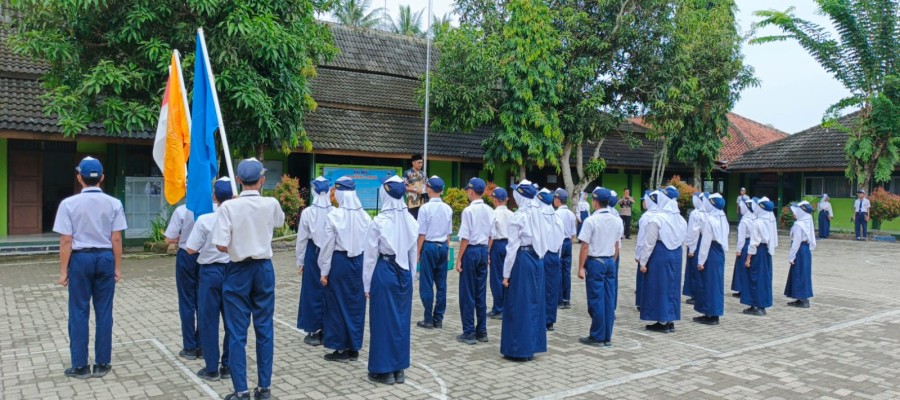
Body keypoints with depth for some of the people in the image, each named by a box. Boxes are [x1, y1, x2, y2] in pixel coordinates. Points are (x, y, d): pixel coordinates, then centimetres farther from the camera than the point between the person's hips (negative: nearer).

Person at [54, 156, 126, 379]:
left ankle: (80, 366, 14)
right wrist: (117, 267, 6)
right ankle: (102, 364, 15)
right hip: (105, 258, 2)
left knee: (79, 313, 7)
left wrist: (63, 271, 0)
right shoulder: (113, 203, -3)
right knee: (104, 312, 8)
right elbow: (116, 239, -2)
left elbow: (66, 241, -8)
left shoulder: (69, 203, -8)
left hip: (80, 258, -1)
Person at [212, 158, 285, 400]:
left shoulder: (228, 206, -14)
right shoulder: (271, 204, -5)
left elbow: (221, 245, -17)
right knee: (264, 329, 11)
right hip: (264, 269, 3)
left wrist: (235, 248, 4)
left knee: (237, 332, 5)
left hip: (238, 271, -2)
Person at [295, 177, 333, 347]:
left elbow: (302, 239, -4)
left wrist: (300, 261, 7)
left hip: (313, 254, -2)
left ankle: (315, 331, 13)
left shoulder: (307, 212, -11)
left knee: (313, 291, 8)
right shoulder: (335, 212, -8)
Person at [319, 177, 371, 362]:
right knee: (356, 303, 12)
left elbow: (328, 245, -9)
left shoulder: (334, 216, -12)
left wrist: (324, 271, -1)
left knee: (338, 303, 7)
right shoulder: (364, 215, -2)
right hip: (359, 261, 4)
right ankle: (354, 348, 20)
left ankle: (341, 349, 14)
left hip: (339, 262, -4)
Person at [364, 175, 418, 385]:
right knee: (401, 319, 12)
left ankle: (384, 370, 12)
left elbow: (370, 255, -8)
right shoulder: (410, 220, 1)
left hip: (384, 272, -5)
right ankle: (399, 369, 21)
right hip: (404, 273, 5)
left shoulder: (379, 222, -13)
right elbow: (413, 252, 8)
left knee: (383, 319, 5)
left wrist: (367, 284, 1)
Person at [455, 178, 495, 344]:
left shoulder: (469, 210, -14)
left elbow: (465, 238, -15)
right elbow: (491, 235, 9)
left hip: (471, 250, -6)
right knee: (481, 292, 12)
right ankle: (482, 331, 18)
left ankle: (469, 332, 6)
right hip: (484, 250, 6)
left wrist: (459, 259, -9)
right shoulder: (489, 211, 5)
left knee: (467, 293, 2)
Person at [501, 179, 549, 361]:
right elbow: (543, 241, 7)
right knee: (533, 302, 13)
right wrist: (537, 257, 14)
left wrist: (506, 274, -8)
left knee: (518, 304, 2)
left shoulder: (519, 216, -12)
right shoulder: (538, 214, 6)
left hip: (522, 259, -7)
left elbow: (512, 246, -12)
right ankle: (531, 347, 22)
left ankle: (519, 349, 9)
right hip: (537, 259, 7)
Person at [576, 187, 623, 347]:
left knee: (596, 300, 1)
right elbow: (616, 245, 9)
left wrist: (581, 267, -8)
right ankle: (607, 337, 16)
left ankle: (597, 337, 8)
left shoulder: (591, 220, -14)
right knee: (609, 300, 9)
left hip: (595, 262, -6)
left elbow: (585, 247, -14)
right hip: (610, 262, 6)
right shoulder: (617, 221, 4)